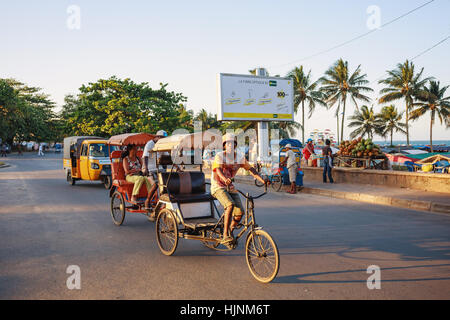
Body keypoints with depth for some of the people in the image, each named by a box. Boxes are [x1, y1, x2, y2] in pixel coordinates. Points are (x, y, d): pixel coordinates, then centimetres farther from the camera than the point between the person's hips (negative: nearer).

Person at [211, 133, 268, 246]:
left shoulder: (240, 157, 2)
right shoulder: (219, 156, -13)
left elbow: (251, 169, -1)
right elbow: (218, 170, -30)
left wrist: (262, 180, -14)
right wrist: (225, 179, -52)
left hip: (230, 187, 5)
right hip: (218, 187, -5)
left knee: (240, 212, -11)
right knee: (230, 205, -31)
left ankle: (230, 231, 16)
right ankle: (225, 236, -26)